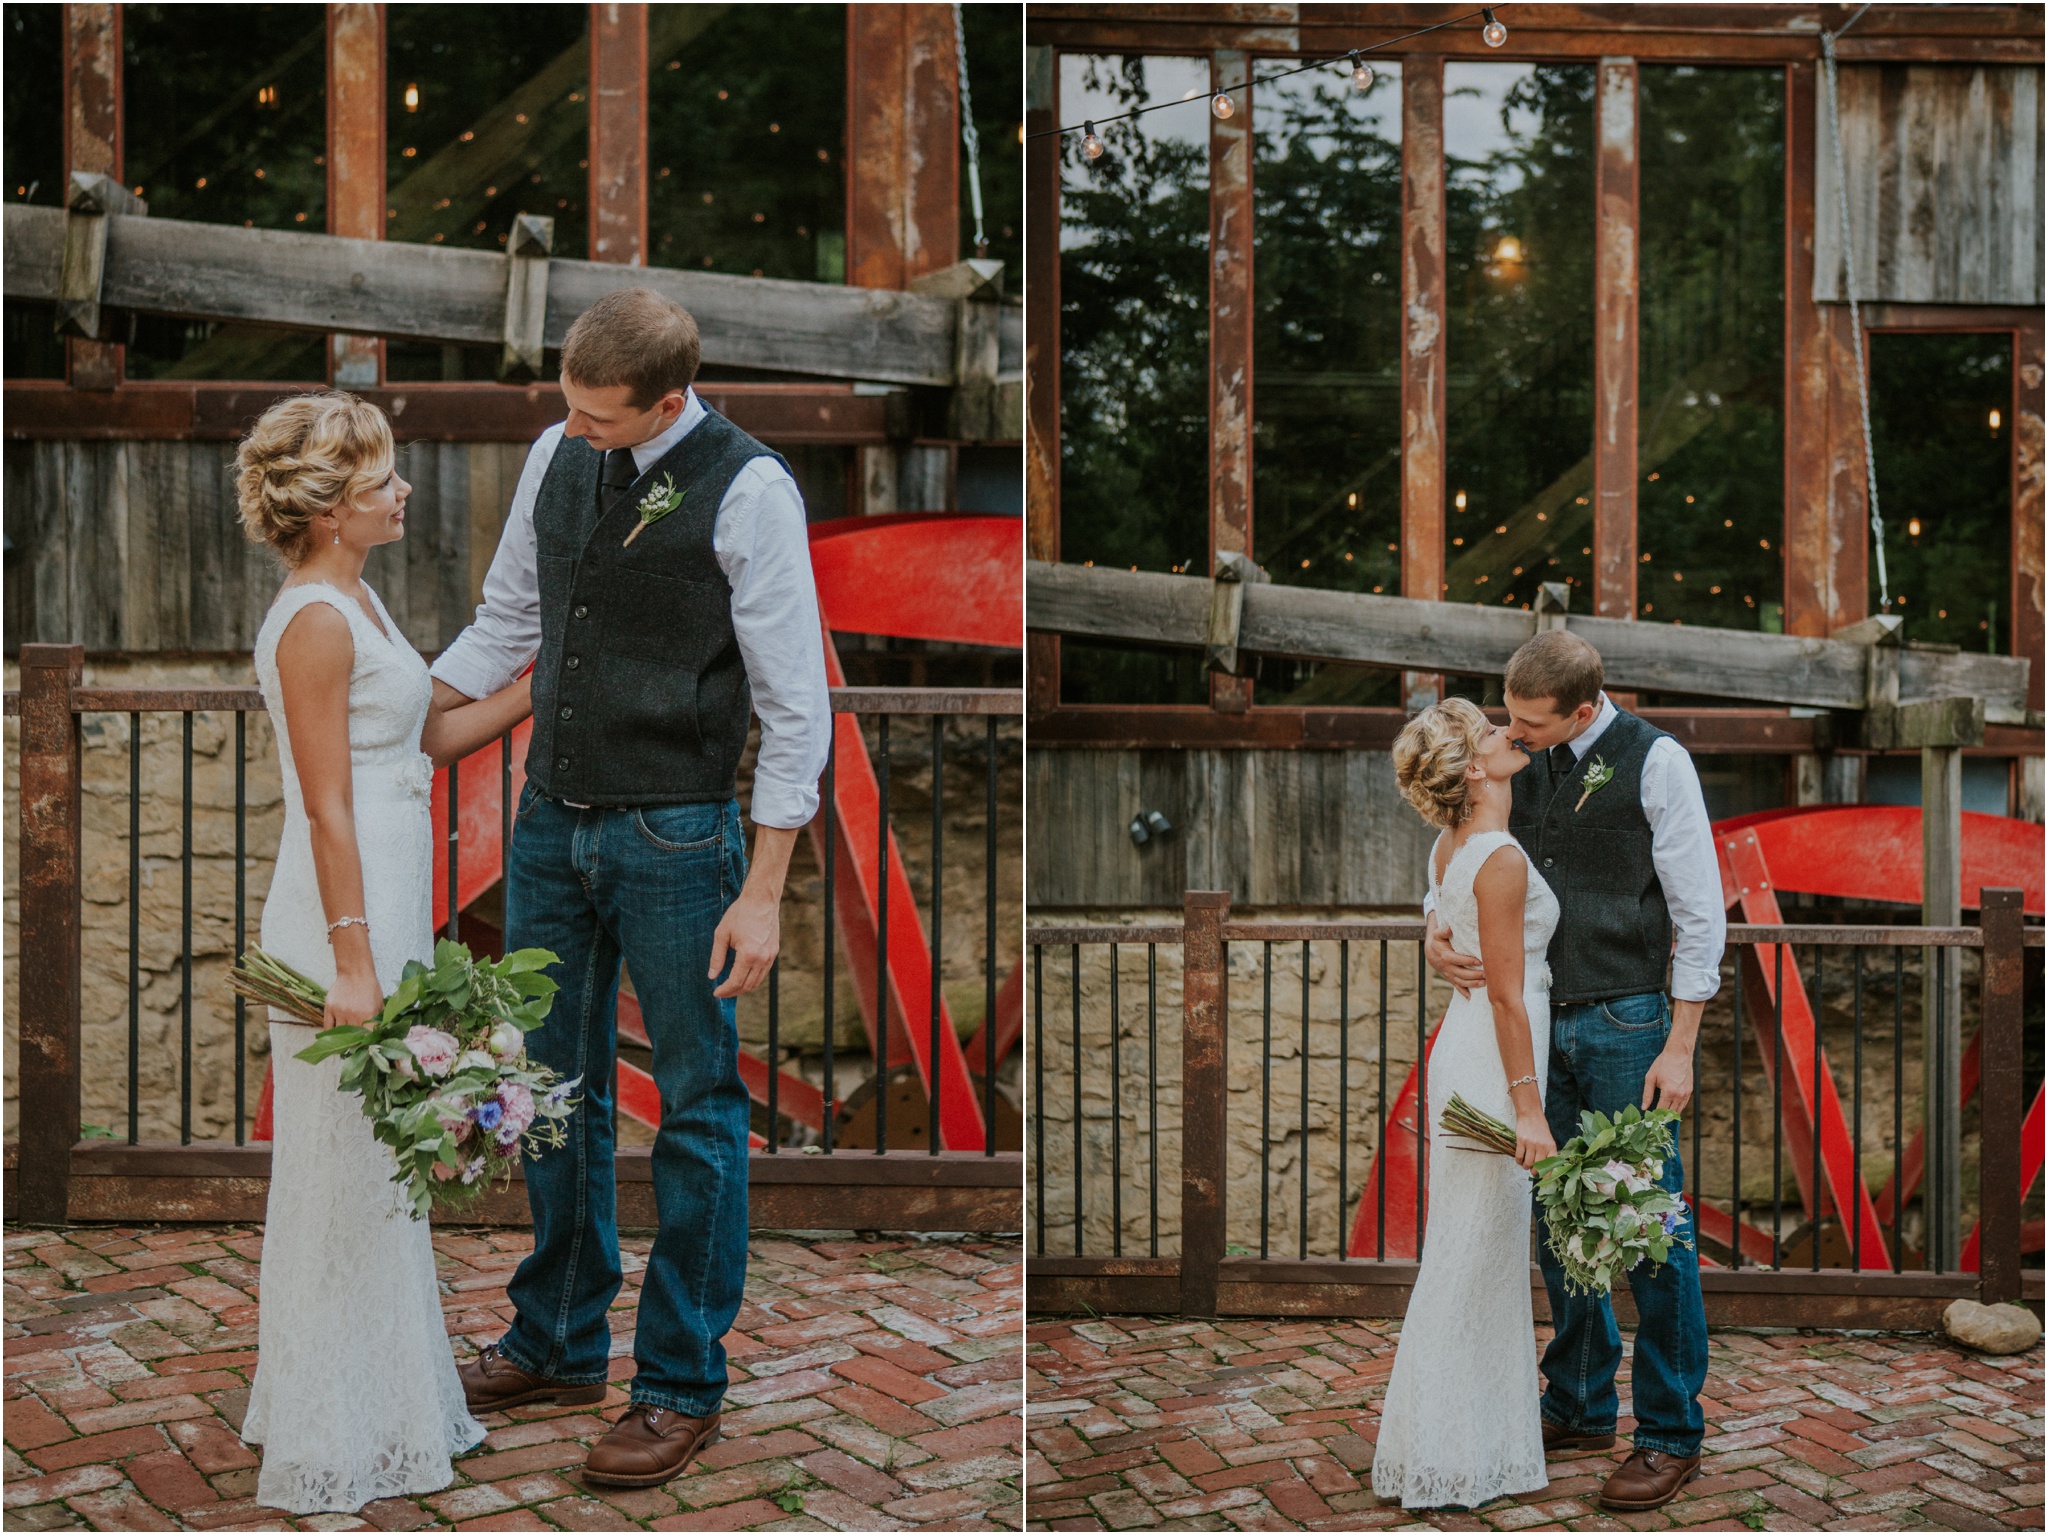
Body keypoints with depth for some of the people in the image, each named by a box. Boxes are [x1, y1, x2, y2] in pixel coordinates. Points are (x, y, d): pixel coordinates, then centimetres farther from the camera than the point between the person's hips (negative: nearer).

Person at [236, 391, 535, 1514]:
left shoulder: (355, 602, 13)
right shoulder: (314, 623, -17)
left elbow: (427, 742, 18)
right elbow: (327, 810, -20)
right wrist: (353, 964, -21)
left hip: (386, 913, 10)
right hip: (346, 921, -10)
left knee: (378, 1169, 18)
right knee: (345, 1173, 1)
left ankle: (386, 1403, 33)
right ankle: (334, 1445, 15)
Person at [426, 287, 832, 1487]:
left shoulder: (747, 489, -14)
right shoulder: (557, 457, 4)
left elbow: (796, 705, -13)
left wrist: (763, 892, -14)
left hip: (676, 839, -6)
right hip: (552, 822, 7)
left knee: (699, 1110, 5)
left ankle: (682, 1386, 21)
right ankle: (560, 1344, 36)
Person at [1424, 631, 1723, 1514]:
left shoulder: (1654, 761, -7)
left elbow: (1701, 913, -6)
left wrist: (1679, 1046, -10)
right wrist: (1436, 940, -9)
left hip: (1626, 1025, -5)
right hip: (1539, 1025, 6)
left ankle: (1671, 1433, 12)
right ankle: (1581, 1406, 28)